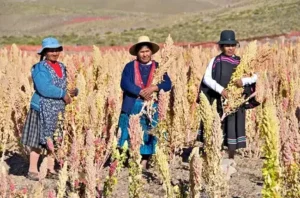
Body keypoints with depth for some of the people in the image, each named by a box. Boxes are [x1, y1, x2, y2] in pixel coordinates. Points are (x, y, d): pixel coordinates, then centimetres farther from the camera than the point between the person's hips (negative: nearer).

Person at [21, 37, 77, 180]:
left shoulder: (61, 67, 12)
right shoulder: (40, 68, -11)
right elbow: (44, 89, -23)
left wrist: (68, 93, -2)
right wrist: (63, 94, -17)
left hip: (58, 110, 7)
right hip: (43, 109, -7)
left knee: (54, 140, 10)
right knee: (38, 141, -2)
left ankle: (51, 170, 18)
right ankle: (32, 170, 6)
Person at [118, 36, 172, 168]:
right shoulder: (130, 66, 7)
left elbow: (167, 84, -1)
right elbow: (124, 84, -8)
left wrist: (154, 88, -19)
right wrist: (141, 92, -18)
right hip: (132, 107, -1)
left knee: (147, 136, 2)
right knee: (131, 136, -4)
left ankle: (144, 163, 8)